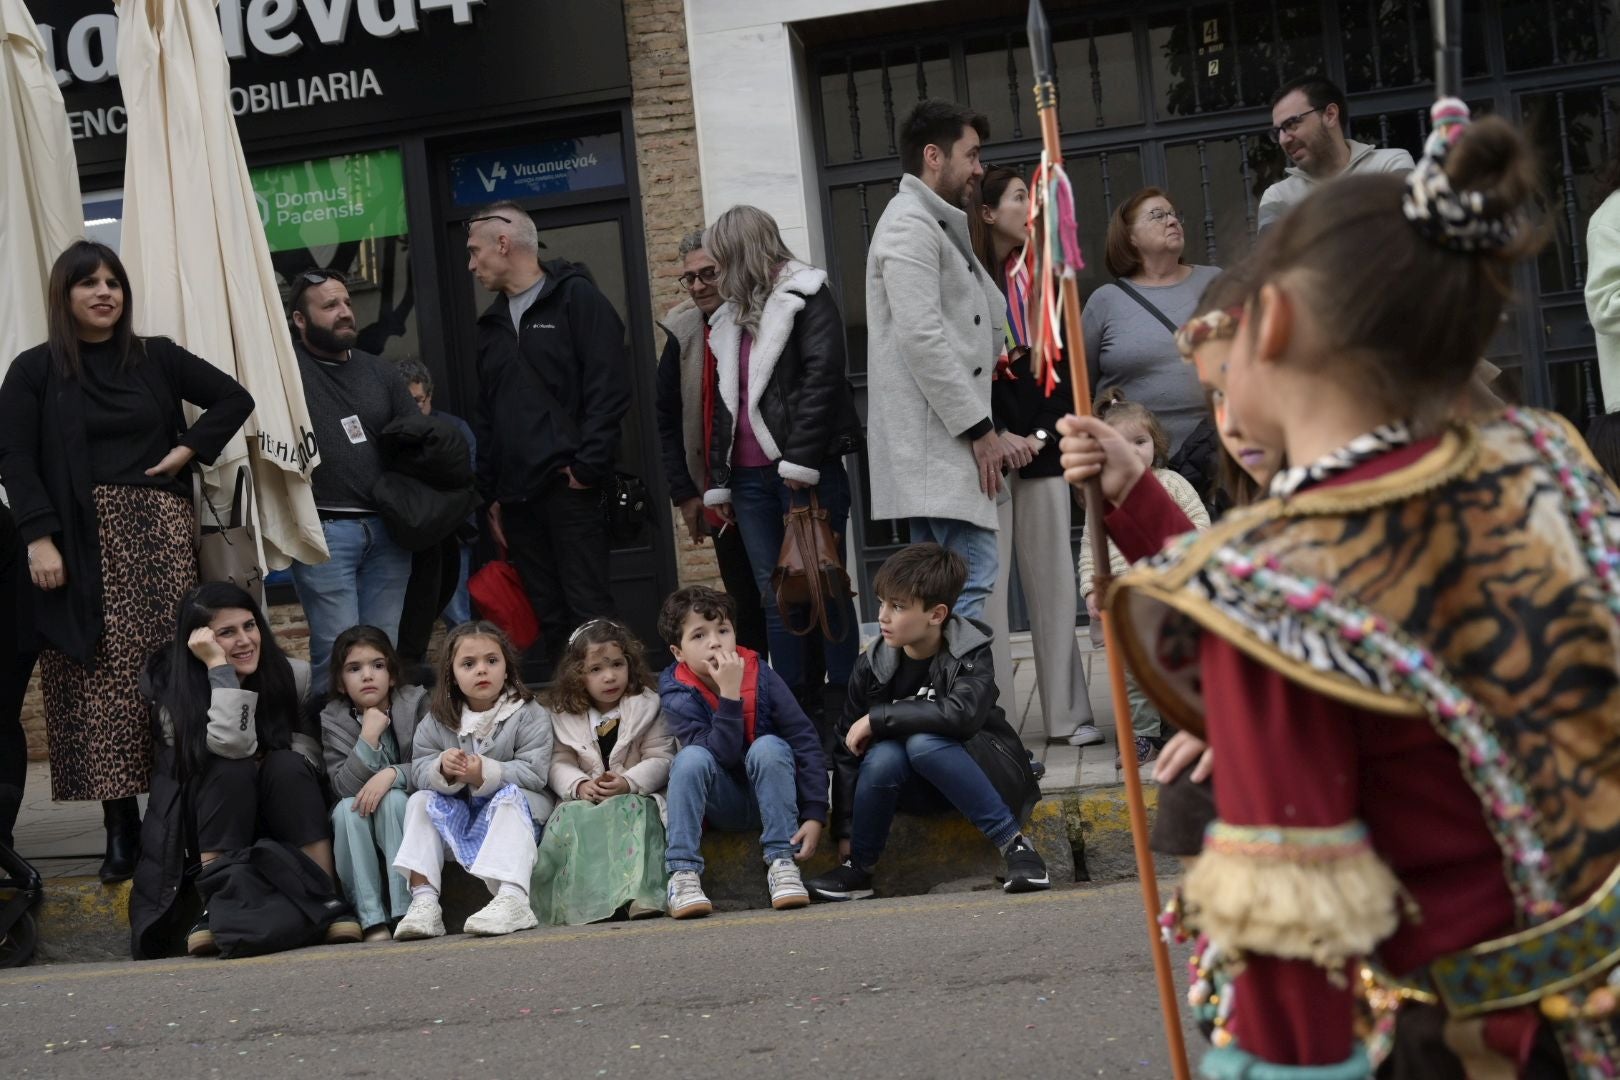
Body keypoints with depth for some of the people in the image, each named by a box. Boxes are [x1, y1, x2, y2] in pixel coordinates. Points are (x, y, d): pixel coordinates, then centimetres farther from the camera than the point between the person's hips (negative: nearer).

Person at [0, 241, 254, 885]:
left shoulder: (157, 358, 9)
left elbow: (234, 398, 14)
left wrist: (189, 450, 1)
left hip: (158, 535, 2)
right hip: (85, 545, -1)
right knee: (101, 680, -4)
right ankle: (120, 826, -2)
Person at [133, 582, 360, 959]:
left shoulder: (292, 675, -7)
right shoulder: (173, 689, -15)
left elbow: (311, 743, 4)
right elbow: (234, 745, -30)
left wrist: (283, 759, -18)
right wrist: (219, 665, -30)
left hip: (284, 817, 2)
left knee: (287, 766, -29)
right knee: (232, 770, -31)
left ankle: (327, 902, -32)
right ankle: (214, 910, -35)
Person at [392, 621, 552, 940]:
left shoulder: (528, 714, -7)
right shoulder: (436, 722, 3)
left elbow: (534, 771, -18)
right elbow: (419, 770, -6)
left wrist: (486, 774, -34)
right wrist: (443, 770, -31)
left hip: (516, 808, -4)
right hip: (457, 815, 4)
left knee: (509, 797, -34)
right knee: (419, 800, -17)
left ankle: (512, 899, -52)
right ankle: (423, 900, -30)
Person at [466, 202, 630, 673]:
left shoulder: (576, 298, -2)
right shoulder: (493, 322, 20)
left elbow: (608, 387, -11)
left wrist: (587, 466, -16)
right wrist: (491, 494, 15)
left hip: (568, 488, -7)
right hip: (516, 495, 7)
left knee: (589, 612, -9)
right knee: (549, 617, 7)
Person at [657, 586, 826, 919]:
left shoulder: (761, 676, -11)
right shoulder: (678, 697, -14)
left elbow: (805, 741, -15)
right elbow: (723, 755, -25)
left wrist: (815, 815, -23)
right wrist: (729, 695, -34)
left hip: (770, 796, 0)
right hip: (723, 803, 0)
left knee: (768, 746, -29)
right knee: (691, 757, -28)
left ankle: (782, 863, -28)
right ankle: (683, 875, -31)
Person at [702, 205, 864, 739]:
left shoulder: (806, 296, -1)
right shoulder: (730, 318, 22)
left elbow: (822, 375, -12)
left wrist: (801, 461, -19)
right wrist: (719, 482, 17)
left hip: (805, 471, -7)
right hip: (751, 475, 7)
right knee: (776, 596, 4)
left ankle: (841, 704, 1)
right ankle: (795, 705, 6)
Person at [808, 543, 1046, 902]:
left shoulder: (970, 654, -15)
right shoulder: (873, 665, -6)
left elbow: (962, 713, -36)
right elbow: (849, 748, -3)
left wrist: (876, 718, -30)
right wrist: (845, 833, -8)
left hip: (985, 774, -3)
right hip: (924, 792, 3)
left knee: (922, 741, -33)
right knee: (882, 756, -30)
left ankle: (1013, 843, -28)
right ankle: (857, 869, -10)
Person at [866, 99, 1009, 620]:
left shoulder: (938, 226, 25)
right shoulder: (910, 225, -9)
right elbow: (921, 338, -18)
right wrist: (978, 427, -17)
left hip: (946, 441, 11)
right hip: (935, 444, -11)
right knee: (972, 577, -16)